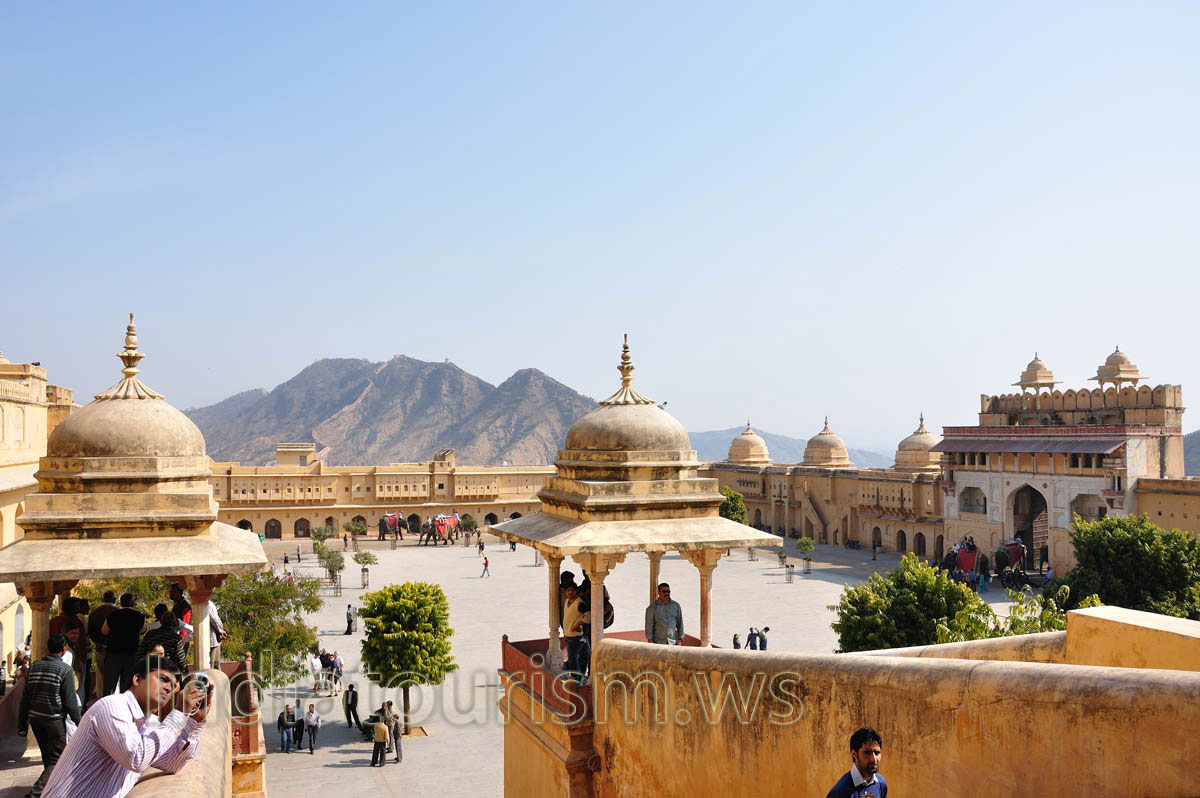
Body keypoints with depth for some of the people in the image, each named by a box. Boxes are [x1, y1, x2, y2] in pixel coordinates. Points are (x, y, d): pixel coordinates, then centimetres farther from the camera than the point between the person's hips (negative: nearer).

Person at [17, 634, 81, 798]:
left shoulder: (34, 666, 7)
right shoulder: (65, 669, -10)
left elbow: (25, 698, 9)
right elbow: (70, 701, -11)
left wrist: (22, 723, 15)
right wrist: (79, 722, -2)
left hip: (35, 717, 6)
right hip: (55, 719, -6)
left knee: (47, 756, 20)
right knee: (57, 759, 0)